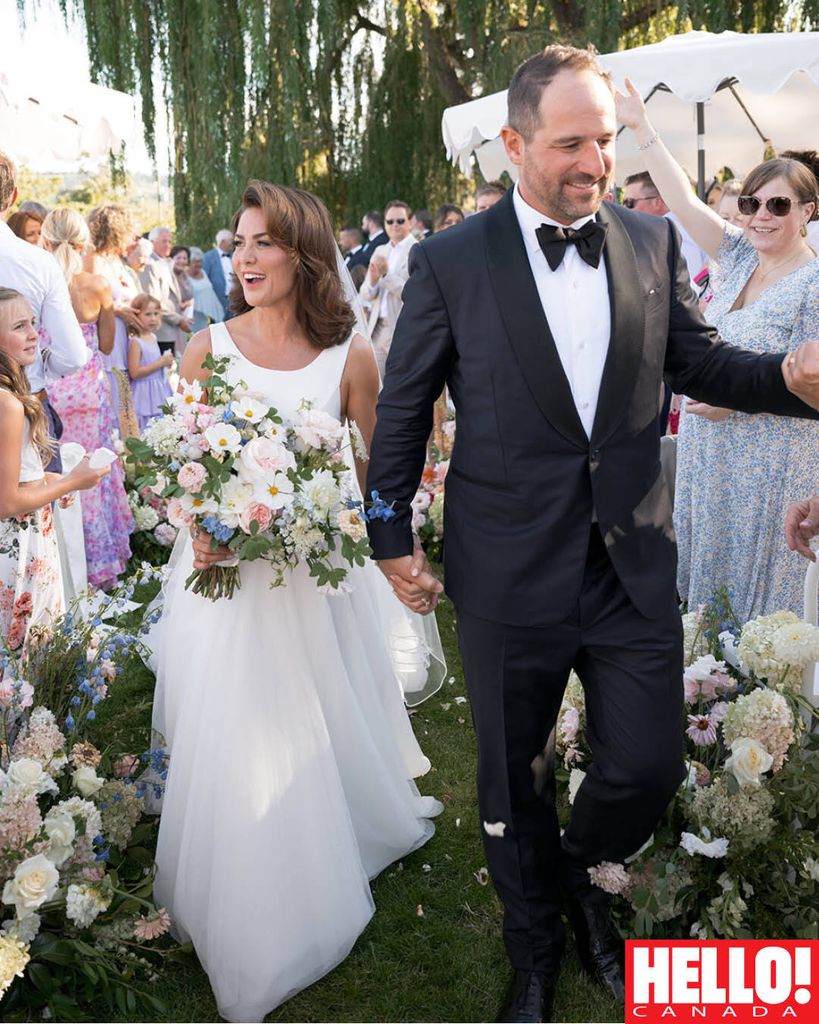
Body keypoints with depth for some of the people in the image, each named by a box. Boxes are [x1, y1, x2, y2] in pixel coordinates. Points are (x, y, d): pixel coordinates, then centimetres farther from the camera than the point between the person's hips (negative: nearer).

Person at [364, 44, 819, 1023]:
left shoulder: (653, 242, 1)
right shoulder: (448, 262, -7)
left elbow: (702, 363, 8)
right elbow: (402, 410, 0)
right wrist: (391, 537, 3)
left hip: (634, 569, 3)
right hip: (510, 576, -2)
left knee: (648, 768, 9)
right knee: (512, 781, 15)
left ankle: (582, 872, 45)